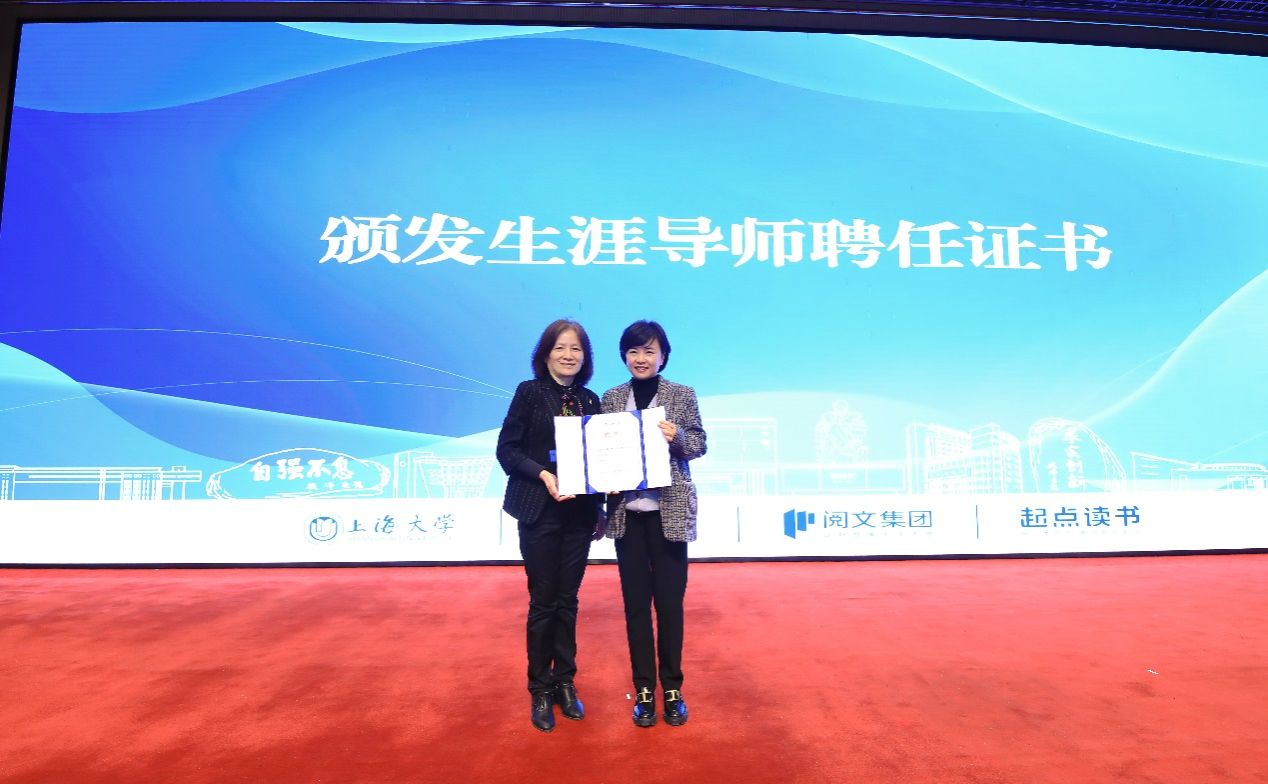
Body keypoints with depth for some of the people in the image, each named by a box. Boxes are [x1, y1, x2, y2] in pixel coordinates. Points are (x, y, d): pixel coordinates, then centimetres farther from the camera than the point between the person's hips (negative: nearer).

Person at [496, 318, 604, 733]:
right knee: (543, 602, 5)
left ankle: (565, 683, 27)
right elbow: (506, 449, -7)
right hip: (539, 512, -3)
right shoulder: (529, 391, -4)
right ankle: (540, 689, 21)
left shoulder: (590, 399, 8)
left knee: (567, 602, 12)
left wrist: (599, 507, -1)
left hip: (578, 513, 4)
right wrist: (543, 474, -21)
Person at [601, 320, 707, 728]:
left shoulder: (682, 395, 1)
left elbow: (699, 445, 1)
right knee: (636, 602, 9)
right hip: (627, 512, 2)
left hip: (669, 510, -1)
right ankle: (644, 690, 22)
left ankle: (672, 688, 24)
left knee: (670, 601, 7)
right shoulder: (611, 398, 6)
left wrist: (677, 437, -19)